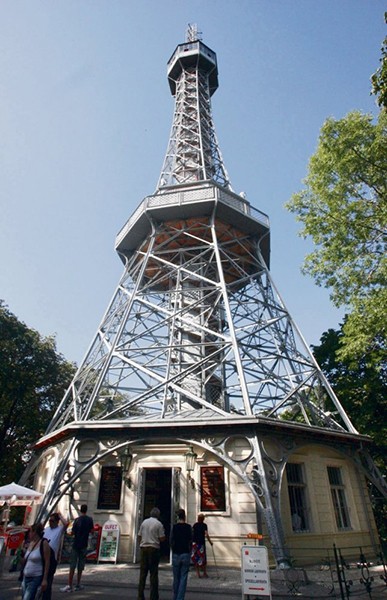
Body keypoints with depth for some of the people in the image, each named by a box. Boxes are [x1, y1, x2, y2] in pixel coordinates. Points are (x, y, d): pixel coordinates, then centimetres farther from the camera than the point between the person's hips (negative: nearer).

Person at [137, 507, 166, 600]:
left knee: (143, 573, 10)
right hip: (154, 548, -4)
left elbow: (139, 536, 9)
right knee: (153, 573, 4)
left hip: (144, 548, 4)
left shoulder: (144, 522, 6)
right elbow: (162, 538, -7)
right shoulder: (159, 524, -6)